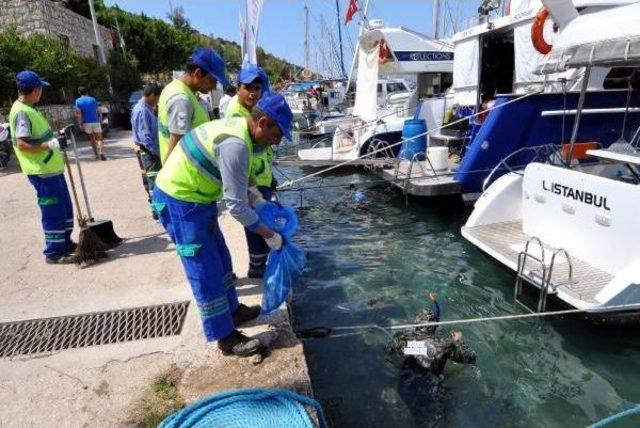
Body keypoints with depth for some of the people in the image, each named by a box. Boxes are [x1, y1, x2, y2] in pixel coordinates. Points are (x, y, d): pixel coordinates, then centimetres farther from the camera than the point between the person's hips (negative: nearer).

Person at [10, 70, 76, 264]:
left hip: (52, 168, 10)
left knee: (65, 208, 17)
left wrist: (57, 137, 24)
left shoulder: (29, 109, 15)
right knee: (53, 212, -4)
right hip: (42, 172, -10)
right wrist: (51, 145, -28)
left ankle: (66, 243, 30)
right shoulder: (21, 112, -16)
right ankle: (53, 253, 6)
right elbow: (22, 144, -23)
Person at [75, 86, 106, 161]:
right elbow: (97, 111, 6)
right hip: (95, 121, -1)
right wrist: (99, 119, 20)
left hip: (86, 122, 1)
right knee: (99, 138, -4)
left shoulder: (78, 101, 3)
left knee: (92, 139, 16)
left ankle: (97, 155, 16)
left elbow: (78, 113, -7)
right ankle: (101, 153, -25)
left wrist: (79, 124, -8)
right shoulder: (93, 99, 4)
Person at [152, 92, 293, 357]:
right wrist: (269, 235, -12)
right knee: (206, 271, -1)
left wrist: (257, 201, 14)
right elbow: (235, 205, -23)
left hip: (193, 196, 10)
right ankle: (225, 337, 13)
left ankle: (232, 310, 37)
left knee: (220, 258, 19)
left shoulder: (236, 126, 3)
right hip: (180, 203, -10)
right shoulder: (236, 145, -27)